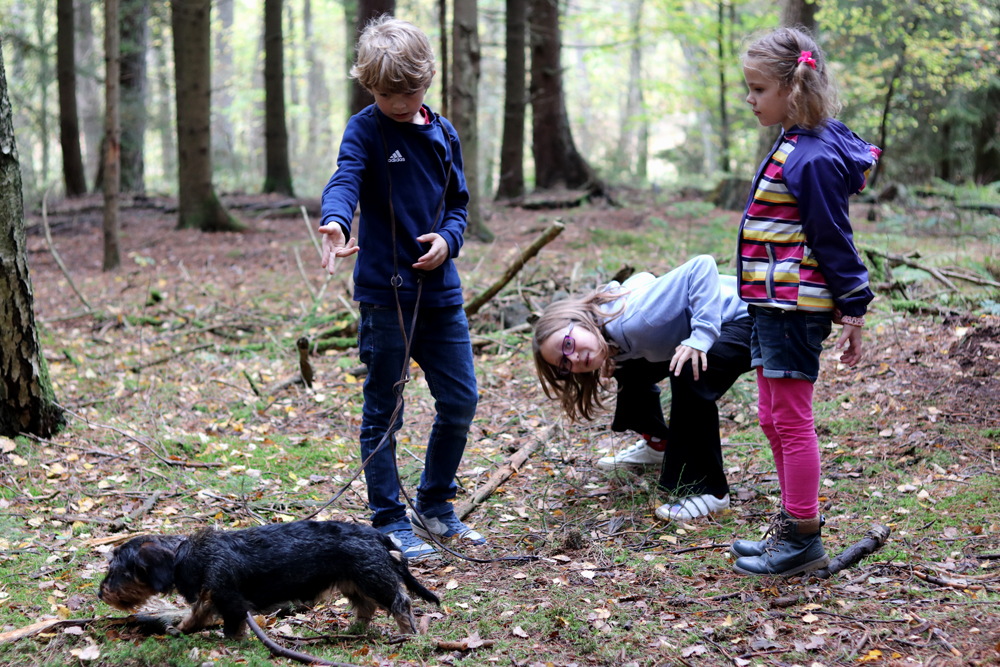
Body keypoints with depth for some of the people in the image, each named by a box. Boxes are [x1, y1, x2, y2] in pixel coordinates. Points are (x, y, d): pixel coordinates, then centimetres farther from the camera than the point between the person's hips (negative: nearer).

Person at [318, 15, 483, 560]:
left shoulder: (442, 133, 11)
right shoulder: (366, 130, -5)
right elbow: (345, 179, -23)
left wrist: (447, 239, -4)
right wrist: (335, 222, -46)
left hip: (440, 289, 5)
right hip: (385, 291, -5)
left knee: (461, 400, 8)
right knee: (382, 412, 3)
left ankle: (435, 504, 26)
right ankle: (389, 521, 14)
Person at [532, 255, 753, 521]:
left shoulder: (633, 320, -33)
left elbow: (702, 266, -36)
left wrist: (701, 336, -40)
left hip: (745, 319, -9)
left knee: (688, 374, -31)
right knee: (631, 368, 14)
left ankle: (709, 491, -22)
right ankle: (657, 444, 34)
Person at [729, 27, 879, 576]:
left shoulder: (814, 159, -19)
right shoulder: (793, 145, 12)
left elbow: (834, 240, -17)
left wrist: (854, 309, -13)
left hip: (795, 309, -10)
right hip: (772, 305, 10)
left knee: (792, 420, -2)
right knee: (773, 418, 17)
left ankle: (803, 540, 7)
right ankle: (791, 525, 29)